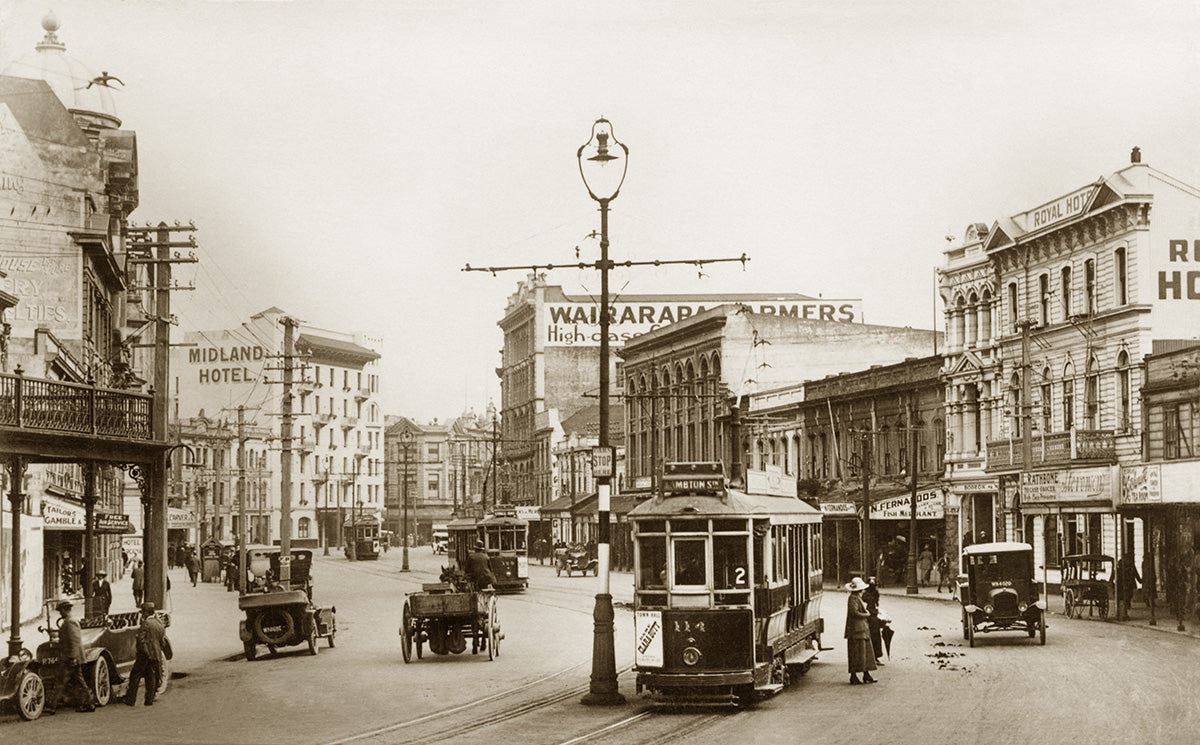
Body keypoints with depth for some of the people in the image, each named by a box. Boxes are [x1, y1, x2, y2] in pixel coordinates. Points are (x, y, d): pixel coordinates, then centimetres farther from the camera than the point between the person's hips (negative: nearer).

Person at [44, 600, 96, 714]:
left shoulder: (70, 622, -15)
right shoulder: (73, 621, 17)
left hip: (69, 659, -10)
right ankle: (88, 703, 13)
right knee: (78, 681, 11)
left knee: (62, 683, -7)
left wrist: (72, 657, -24)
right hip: (75, 659, 10)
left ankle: (51, 706, -5)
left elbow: (75, 641, -22)